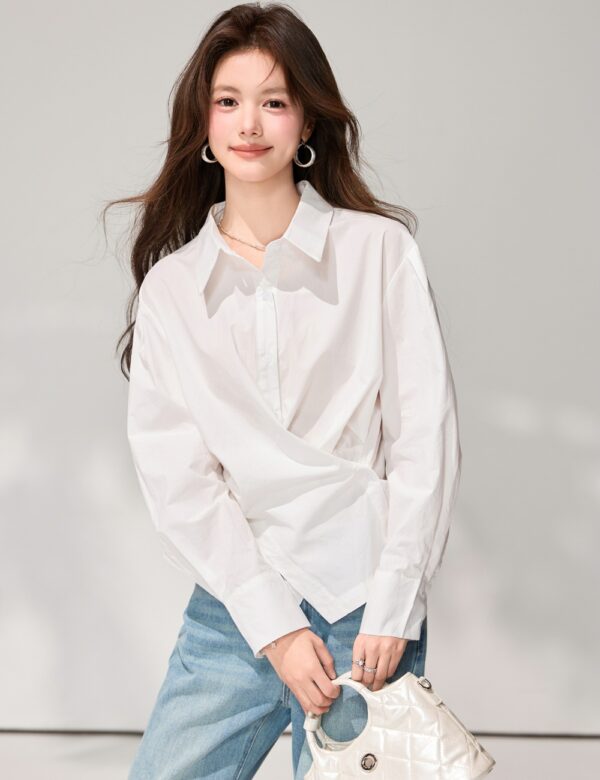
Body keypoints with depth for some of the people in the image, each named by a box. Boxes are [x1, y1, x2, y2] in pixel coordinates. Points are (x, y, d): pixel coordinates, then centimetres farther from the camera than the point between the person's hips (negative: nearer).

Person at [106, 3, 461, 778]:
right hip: (234, 606, 2)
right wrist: (273, 624, -10)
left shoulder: (381, 249, 1)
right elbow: (173, 471, 0)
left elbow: (425, 436, -2)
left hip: (365, 606, -2)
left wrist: (391, 609, -10)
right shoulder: (170, 285, 6)